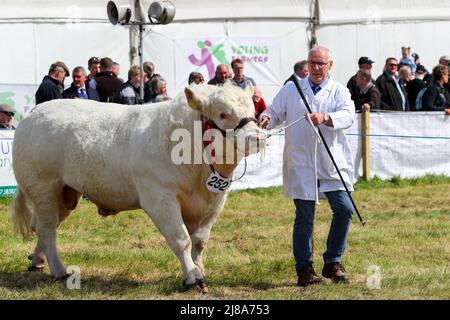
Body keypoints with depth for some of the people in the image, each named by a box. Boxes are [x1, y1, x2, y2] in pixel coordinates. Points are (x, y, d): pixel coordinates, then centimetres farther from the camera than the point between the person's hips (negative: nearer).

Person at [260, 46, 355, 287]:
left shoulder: (339, 91, 6)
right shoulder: (291, 89, 11)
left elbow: (348, 115, -12)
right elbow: (275, 113, 12)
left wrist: (325, 118, -31)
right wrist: (266, 120, -13)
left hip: (333, 164, 0)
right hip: (301, 165, 0)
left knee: (344, 208, -7)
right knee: (304, 217, 1)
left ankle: (333, 263, 9)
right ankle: (304, 269, 10)